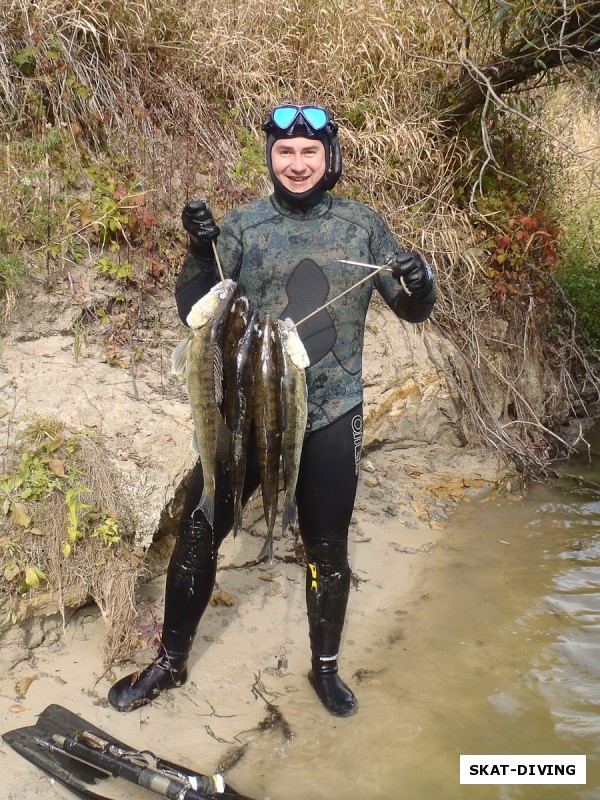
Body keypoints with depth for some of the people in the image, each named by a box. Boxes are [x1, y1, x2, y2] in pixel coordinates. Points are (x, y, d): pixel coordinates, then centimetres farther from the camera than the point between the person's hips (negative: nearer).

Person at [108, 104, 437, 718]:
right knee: (197, 534, 4)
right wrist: (201, 251, -21)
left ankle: (325, 667, 35)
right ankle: (170, 662, 27)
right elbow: (196, 315, -3)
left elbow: (412, 310, 4)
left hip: (331, 418, 0)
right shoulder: (243, 224, 1)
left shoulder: (361, 223, 2)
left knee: (327, 550, 12)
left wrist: (419, 285, -19)